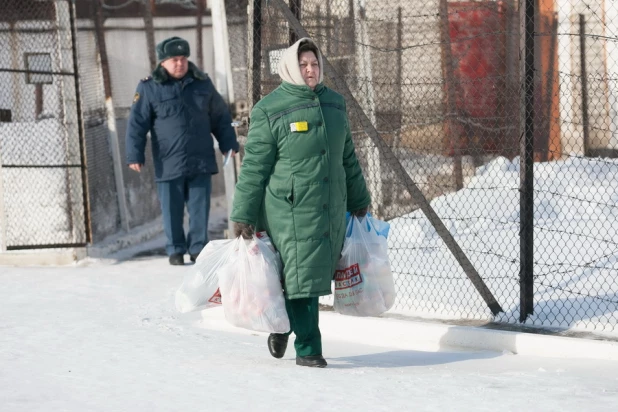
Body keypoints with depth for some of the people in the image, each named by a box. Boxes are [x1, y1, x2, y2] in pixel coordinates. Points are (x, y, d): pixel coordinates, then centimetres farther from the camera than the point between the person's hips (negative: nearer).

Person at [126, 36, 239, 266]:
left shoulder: (202, 83, 8)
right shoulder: (149, 88, -3)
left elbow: (220, 117, 16)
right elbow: (137, 123, -3)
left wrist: (228, 144, 12)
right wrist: (135, 155, -8)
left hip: (201, 160, 2)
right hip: (168, 163, -2)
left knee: (200, 208, 5)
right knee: (172, 209, 4)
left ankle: (198, 247, 15)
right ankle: (175, 250, 17)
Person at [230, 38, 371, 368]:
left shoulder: (334, 103, 12)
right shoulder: (269, 111, -6)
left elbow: (348, 157, 21)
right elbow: (254, 167, -6)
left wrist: (359, 201, 25)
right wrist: (243, 216, -7)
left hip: (332, 209, 6)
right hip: (290, 211, -6)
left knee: (318, 275, 11)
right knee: (301, 276, -6)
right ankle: (308, 349, 3)